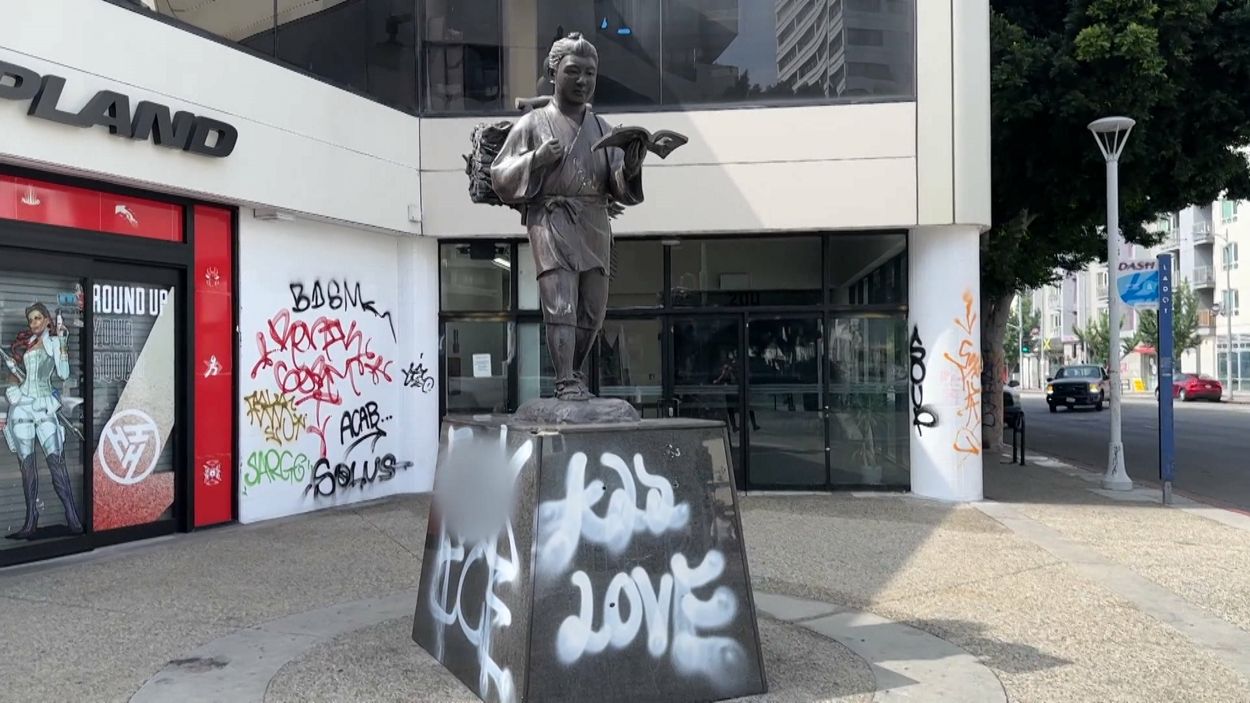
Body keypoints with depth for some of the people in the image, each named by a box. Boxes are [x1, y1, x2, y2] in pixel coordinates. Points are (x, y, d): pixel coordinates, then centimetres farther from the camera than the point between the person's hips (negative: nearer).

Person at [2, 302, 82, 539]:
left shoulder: (55, 342, 6)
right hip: (21, 406, 4)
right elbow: (23, 376, 22)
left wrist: (61, 344, -10)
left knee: (56, 459, -12)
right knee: (26, 462, -1)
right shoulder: (25, 343, 15)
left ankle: (73, 517, -15)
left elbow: (63, 374, -7)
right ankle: (31, 521, -1)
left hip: (44, 408, -4)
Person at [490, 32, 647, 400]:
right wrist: (536, 160, -12)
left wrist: (631, 169, -11)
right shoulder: (533, 124, 6)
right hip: (552, 222, -4)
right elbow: (500, 178, 3)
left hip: (595, 225, 4)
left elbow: (621, 190, 11)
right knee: (561, 306, -12)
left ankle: (575, 377, 23)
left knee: (592, 311, 7)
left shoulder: (602, 128, 16)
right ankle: (566, 383, -10)